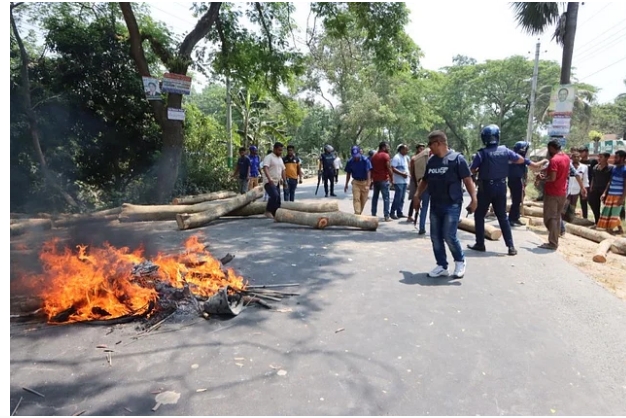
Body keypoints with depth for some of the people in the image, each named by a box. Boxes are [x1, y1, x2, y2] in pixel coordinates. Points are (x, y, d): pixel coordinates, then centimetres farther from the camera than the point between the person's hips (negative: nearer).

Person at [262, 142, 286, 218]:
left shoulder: (280, 159, 19)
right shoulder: (269, 157, -7)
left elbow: (283, 170, 26)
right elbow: (265, 168, -20)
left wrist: (284, 180, 17)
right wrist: (269, 179, -32)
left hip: (277, 183, 8)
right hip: (269, 182, -8)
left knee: (278, 199, 4)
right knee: (274, 195, -27)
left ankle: (274, 214, 11)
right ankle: (268, 211, -13)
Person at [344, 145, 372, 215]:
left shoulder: (365, 160, -15)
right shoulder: (350, 162, -5)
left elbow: (368, 172, -19)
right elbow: (348, 174, 6)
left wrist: (368, 184, -27)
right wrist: (346, 185, 7)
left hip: (365, 182, -1)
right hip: (356, 182, 2)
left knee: (363, 200, 8)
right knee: (356, 199, -10)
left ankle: (360, 213, 25)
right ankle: (357, 214, -13)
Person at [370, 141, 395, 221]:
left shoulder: (374, 156, 13)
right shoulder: (386, 155, -8)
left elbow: (371, 169, 15)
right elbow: (389, 168, -14)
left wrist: (371, 179, 20)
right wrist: (392, 179, -7)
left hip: (375, 179, 7)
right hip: (384, 179, -7)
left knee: (375, 197, 14)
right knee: (386, 197, -4)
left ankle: (373, 214, 17)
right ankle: (386, 216, -6)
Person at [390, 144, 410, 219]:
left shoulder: (405, 157, 17)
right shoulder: (396, 157, -10)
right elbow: (392, 168, -19)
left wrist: (407, 173, 9)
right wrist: (402, 174, -21)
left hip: (405, 181, 9)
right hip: (399, 181, -9)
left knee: (402, 198, 10)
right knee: (397, 198, -9)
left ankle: (399, 213, 15)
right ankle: (392, 213, -1)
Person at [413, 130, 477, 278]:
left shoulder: (456, 158, -8)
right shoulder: (431, 161, 9)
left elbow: (468, 180, -10)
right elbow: (425, 180, 20)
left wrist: (474, 199, -17)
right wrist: (417, 196, 15)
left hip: (452, 205, -6)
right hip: (435, 205, 6)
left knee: (449, 236, -9)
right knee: (435, 237, 5)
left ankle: (460, 261, 17)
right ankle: (442, 266, 18)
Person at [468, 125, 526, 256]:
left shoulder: (482, 153, -13)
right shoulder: (505, 151, -1)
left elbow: (473, 170, -11)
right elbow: (521, 160, 9)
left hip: (486, 187, -4)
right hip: (501, 187, 4)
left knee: (479, 216, 10)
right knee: (503, 217, 11)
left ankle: (480, 244, 11)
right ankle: (511, 246, 7)